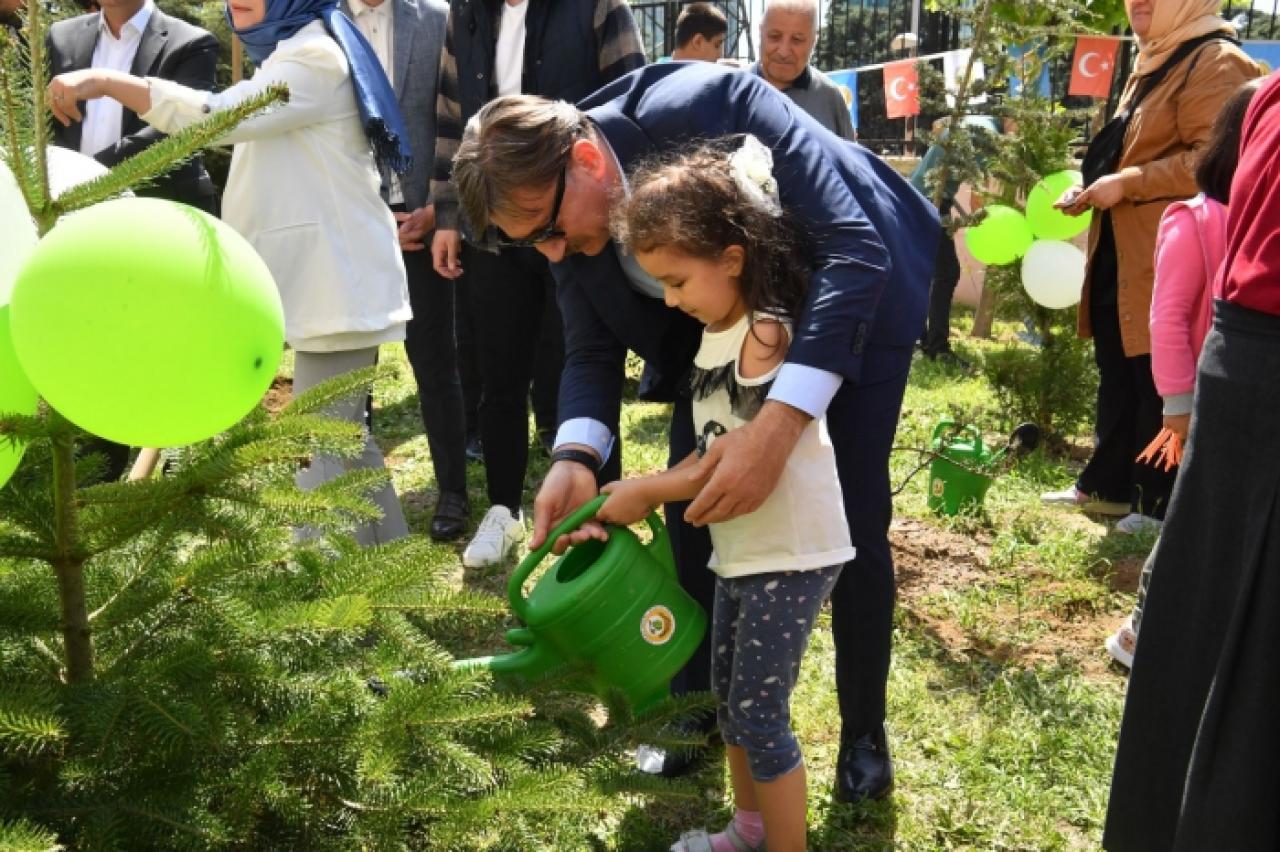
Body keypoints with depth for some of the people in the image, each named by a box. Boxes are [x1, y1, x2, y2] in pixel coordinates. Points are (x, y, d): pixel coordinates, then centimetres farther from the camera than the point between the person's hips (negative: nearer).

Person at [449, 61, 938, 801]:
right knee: (692, 516, 3)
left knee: (852, 524, -3)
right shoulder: (564, 215, -18)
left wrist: (779, 421, -52)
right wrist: (578, 455, -33)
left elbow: (852, 243, -41)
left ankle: (865, 728, 19)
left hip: (852, 300, -5)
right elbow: (593, 350, -10)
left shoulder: (705, 106, -38)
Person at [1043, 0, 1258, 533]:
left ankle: (1162, 506, 7)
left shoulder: (1216, 63, -11)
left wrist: (1127, 183, -18)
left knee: (1162, 382, -3)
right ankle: (1107, 484, 27)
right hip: (1120, 252, 10)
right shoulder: (1151, 63, 20)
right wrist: (1094, 189, 11)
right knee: (1117, 377, 16)